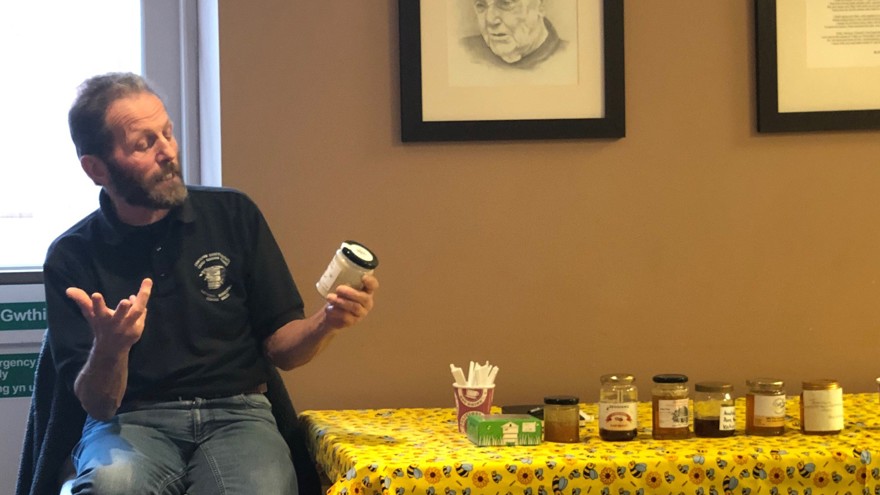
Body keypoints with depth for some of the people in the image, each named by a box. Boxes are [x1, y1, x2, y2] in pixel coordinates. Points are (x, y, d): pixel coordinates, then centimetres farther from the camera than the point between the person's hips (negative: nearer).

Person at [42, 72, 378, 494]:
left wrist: (327, 322, -14)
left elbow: (281, 349, 8)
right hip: (131, 422, 0)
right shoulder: (72, 258, 2)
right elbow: (97, 404, -2)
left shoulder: (233, 215, 6)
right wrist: (109, 348, -24)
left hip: (237, 412, 1)